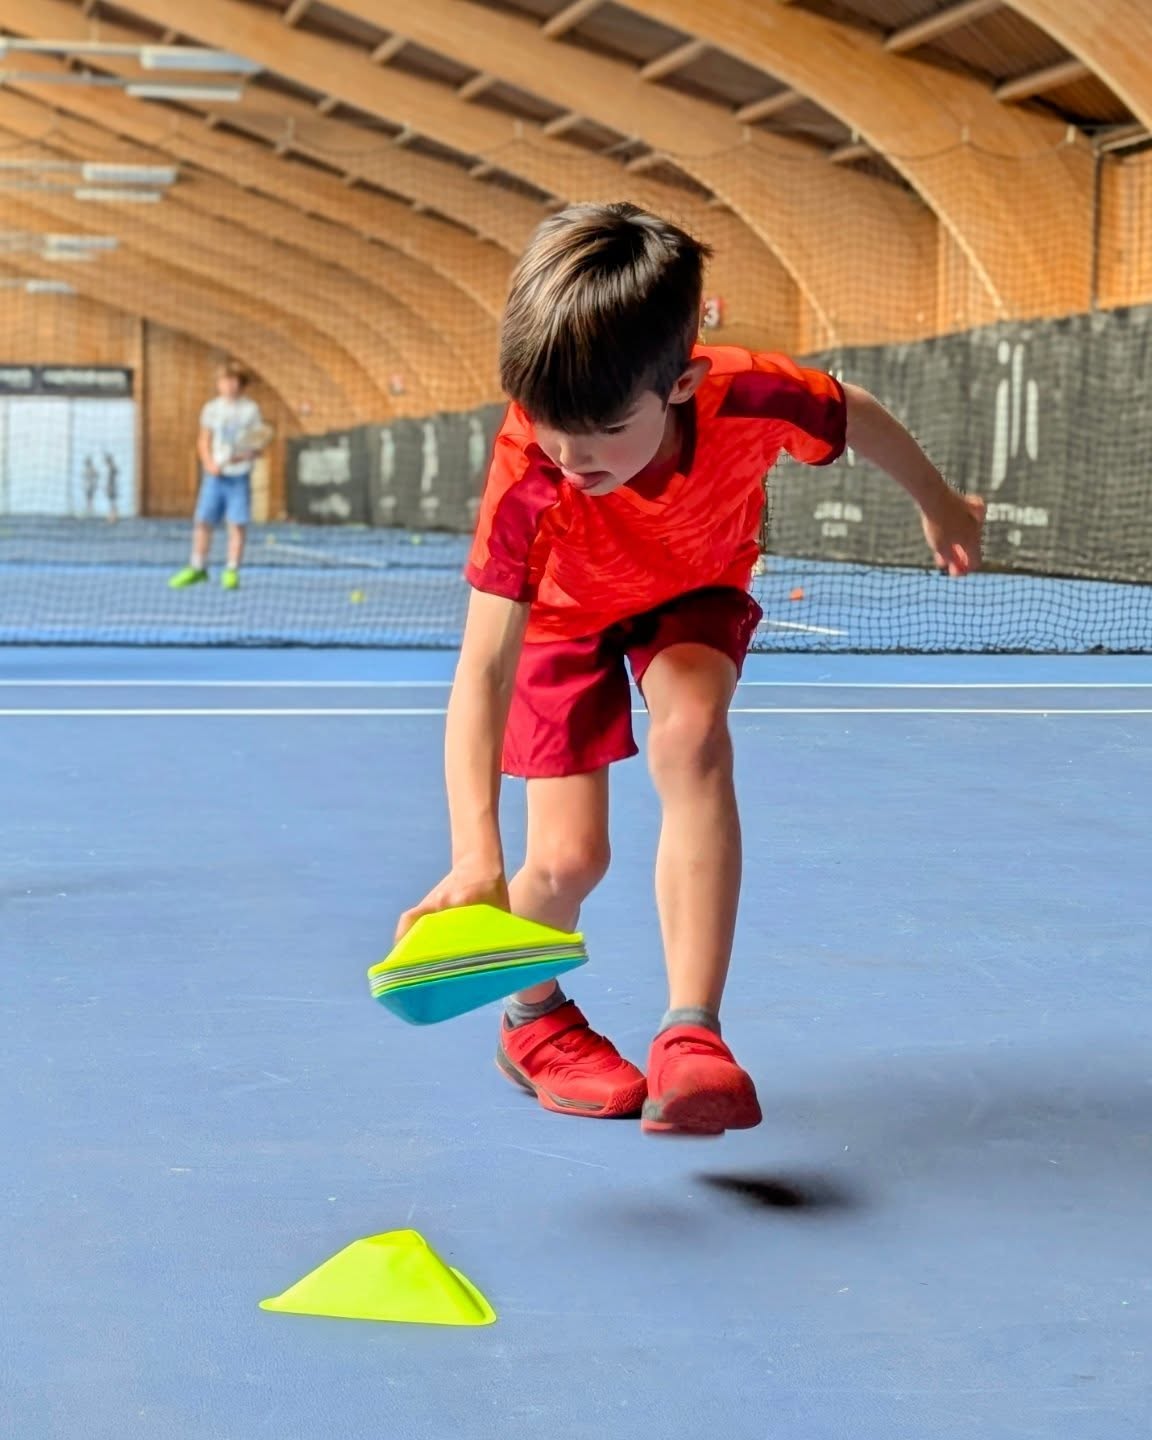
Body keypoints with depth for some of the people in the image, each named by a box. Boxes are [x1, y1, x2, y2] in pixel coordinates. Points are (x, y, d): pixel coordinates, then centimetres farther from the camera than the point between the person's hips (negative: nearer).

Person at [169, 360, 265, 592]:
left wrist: (249, 454, -19)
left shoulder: (251, 410, 1)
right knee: (203, 521, 2)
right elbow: (204, 441, 9)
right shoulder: (211, 409, 7)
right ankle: (197, 568, 14)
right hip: (215, 474, 2)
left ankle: (232, 572, 6)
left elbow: (258, 443, 2)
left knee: (237, 524, -3)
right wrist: (209, 463, -8)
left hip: (240, 474, -2)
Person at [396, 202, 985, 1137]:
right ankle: (534, 1022, 22)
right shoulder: (529, 474, -40)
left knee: (692, 733, -32)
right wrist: (476, 857, -56)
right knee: (568, 858, -12)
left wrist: (939, 505, 8)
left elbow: (859, 417, -11)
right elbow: (484, 668, -44)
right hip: (567, 615, -1)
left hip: (696, 596, 1)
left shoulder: (750, 398, -36)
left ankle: (691, 1033, -31)